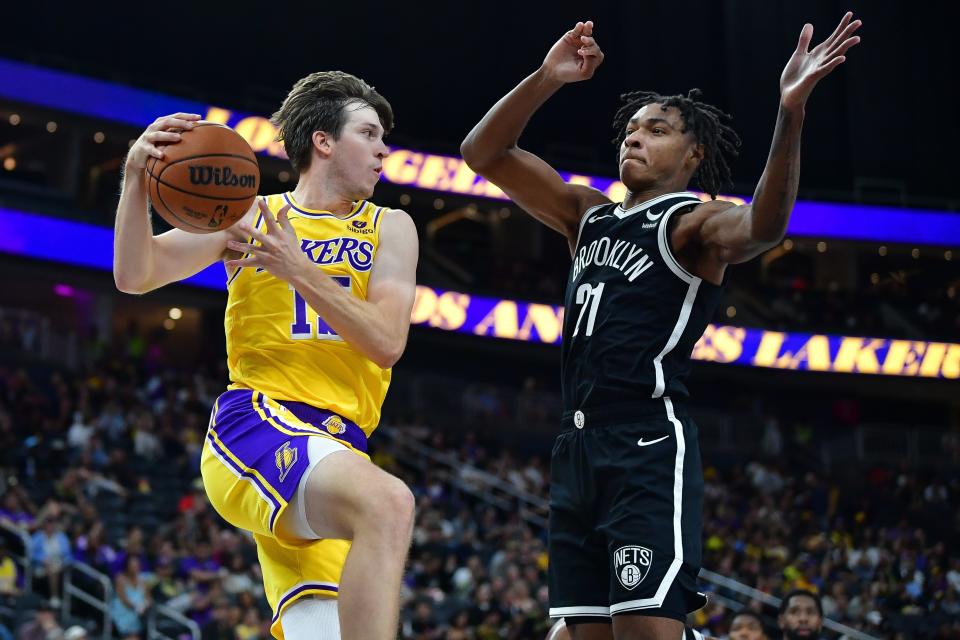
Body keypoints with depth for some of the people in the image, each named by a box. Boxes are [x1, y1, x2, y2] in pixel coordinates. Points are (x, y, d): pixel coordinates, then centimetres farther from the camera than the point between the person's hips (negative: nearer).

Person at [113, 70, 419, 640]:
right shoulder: (251, 216, 13)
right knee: (388, 503, -34)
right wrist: (136, 177, -12)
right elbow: (135, 275, 5)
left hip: (336, 448, 4)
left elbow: (388, 342, -1)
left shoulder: (390, 228, 15)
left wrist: (297, 269, -12)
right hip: (256, 421, -4)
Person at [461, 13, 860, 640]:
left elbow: (760, 230, -26)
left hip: (650, 446, -7)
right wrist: (545, 79, -3)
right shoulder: (587, 214, 19)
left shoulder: (697, 220, -1)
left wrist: (791, 111, -41)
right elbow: (484, 153, 13)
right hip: (578, 446, 7)